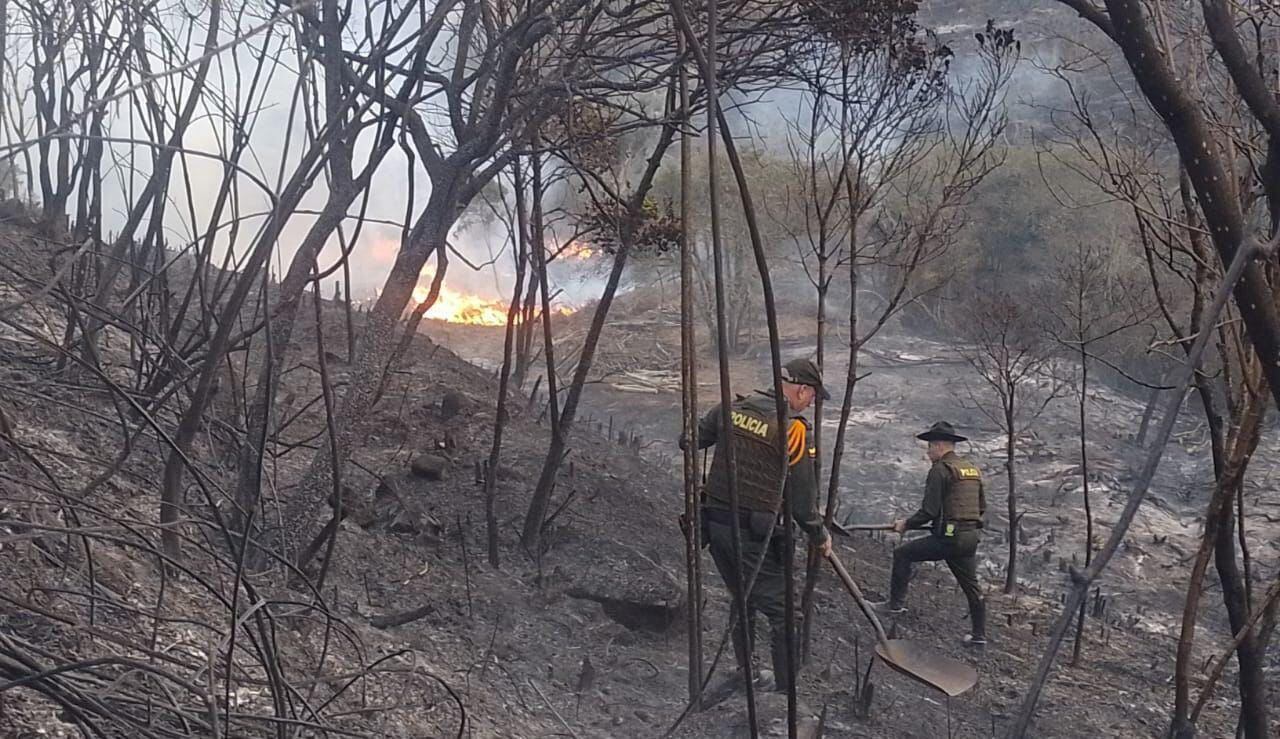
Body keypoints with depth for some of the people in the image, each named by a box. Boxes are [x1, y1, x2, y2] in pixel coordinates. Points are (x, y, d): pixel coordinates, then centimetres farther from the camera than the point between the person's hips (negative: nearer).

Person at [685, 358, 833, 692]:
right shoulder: (795, 430, -14)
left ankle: (746, 675, 36)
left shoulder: (731, 409, 3)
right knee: (781, 613, 5)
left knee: (742, 601, 24)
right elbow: (802, 501, -10)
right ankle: (786, 691, 6)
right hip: (755, 535, -7)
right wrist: (820, 537, 7)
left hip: (715, 523, 7)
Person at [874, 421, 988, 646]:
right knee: (971, 585, 16)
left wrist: (906, 524, -1)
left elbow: (929, 511, -15)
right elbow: (981, 507, 22)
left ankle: (896, 602, 4)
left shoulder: (941, 469, -10)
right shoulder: (972, 469, 15)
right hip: (971, 537, 8)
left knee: (902, 554, 3)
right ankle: (979, 634, 23)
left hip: (948, 537, -8)